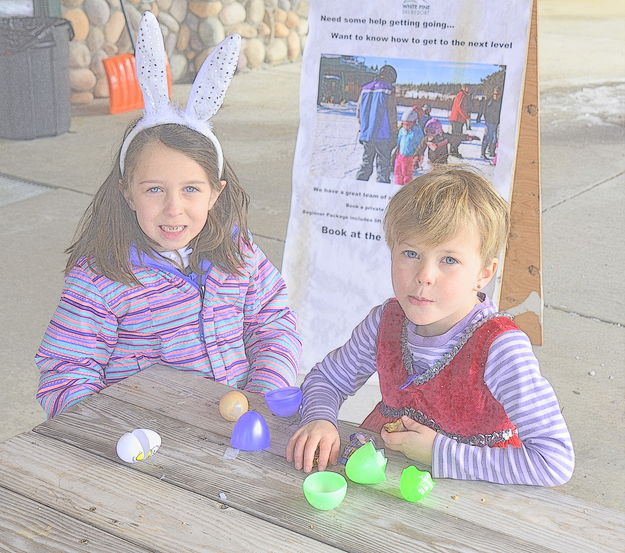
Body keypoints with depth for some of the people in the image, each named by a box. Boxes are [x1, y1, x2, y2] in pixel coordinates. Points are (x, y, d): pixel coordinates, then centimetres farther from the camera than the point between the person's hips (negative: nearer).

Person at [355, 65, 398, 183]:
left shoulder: (365, 89, 9)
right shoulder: (389, 90, -7)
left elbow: (358, 112, 14)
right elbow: (392, 115, -8)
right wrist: (394, 135, -2)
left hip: (366, 134, 5)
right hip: (383, 135, -5)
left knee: (365, 164, 14)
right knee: (383, 166, 1)